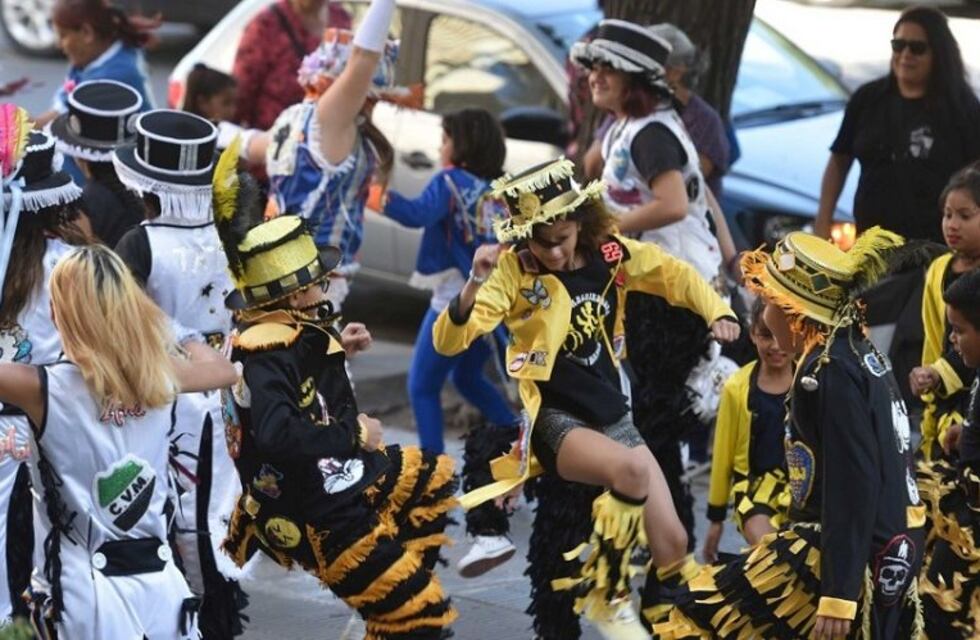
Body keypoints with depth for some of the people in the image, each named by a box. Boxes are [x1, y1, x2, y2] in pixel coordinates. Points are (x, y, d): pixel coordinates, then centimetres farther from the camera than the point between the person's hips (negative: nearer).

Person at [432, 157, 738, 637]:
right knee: (632, 469, -35)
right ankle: (605, 595, -16)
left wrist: (717, 312, -3)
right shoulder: (515, 270, -11)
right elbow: (448, 341, -19)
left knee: (672, 545, -4)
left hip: (613, 416, 5)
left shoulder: (610, 253, 0)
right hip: (552, 419, -5)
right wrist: (475, 283, -36)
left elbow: (676, 275, 16)